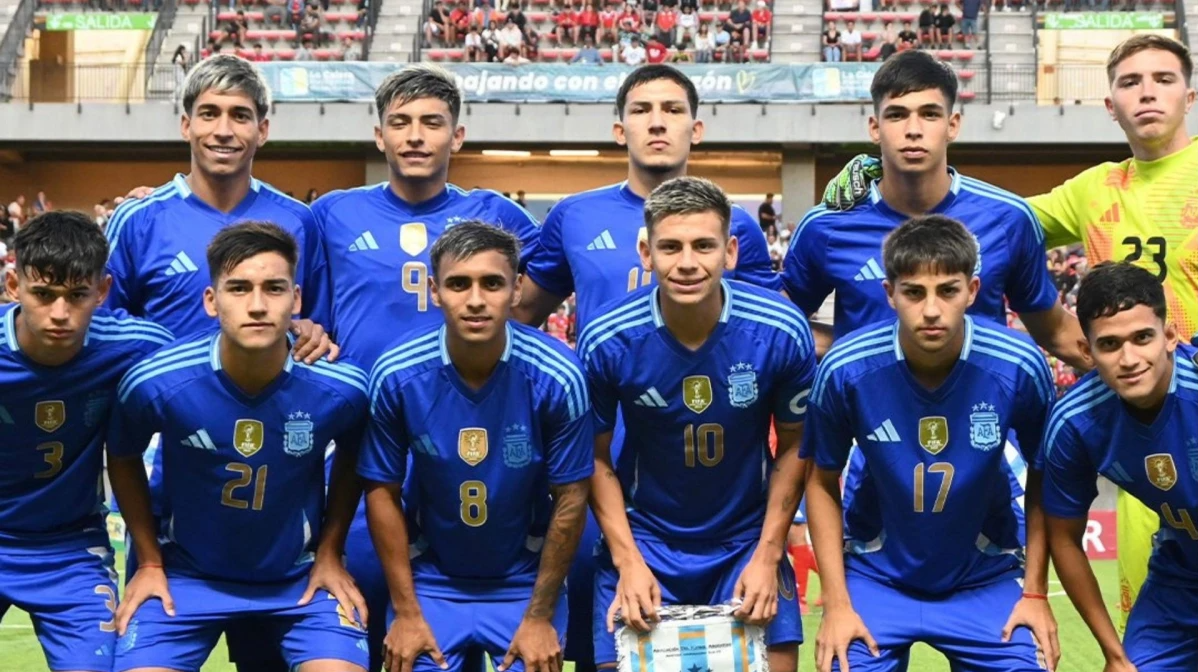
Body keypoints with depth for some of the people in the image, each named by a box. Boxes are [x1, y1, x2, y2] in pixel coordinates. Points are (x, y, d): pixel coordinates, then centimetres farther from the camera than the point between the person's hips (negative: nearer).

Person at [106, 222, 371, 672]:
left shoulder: (340, 389, -17)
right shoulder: (155, 384, -19)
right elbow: (123, 459, 3)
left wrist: (330, 554, 5)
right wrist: (149, 562, 5)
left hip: (300, 575, 0)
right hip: (186, 573, 0)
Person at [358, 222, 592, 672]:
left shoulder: (557, 376, -19)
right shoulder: (396, 375, -16)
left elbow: (570, 499, -10)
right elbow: (383, 492, -6)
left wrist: (540, 616, -7)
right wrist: (405, 611, -5)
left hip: (525, 579, 0)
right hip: (429, 577, 1)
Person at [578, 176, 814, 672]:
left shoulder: (781, 332, -16)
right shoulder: (606, 341, -17)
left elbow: (794, 445, -2)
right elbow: (597, 457, -4)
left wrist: (768, 555, -7)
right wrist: (628, 561, -11)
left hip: (748, 538, 0)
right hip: (644, 538, 0)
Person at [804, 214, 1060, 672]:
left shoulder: (1019, 367, -18)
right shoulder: (845, 370, -19)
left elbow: (1041, 479, -1)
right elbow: (823, 483, -4)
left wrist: (1036, 592, -2)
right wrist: (836, 602, -7)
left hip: (985, 579, 1)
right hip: (876, 574, 0)